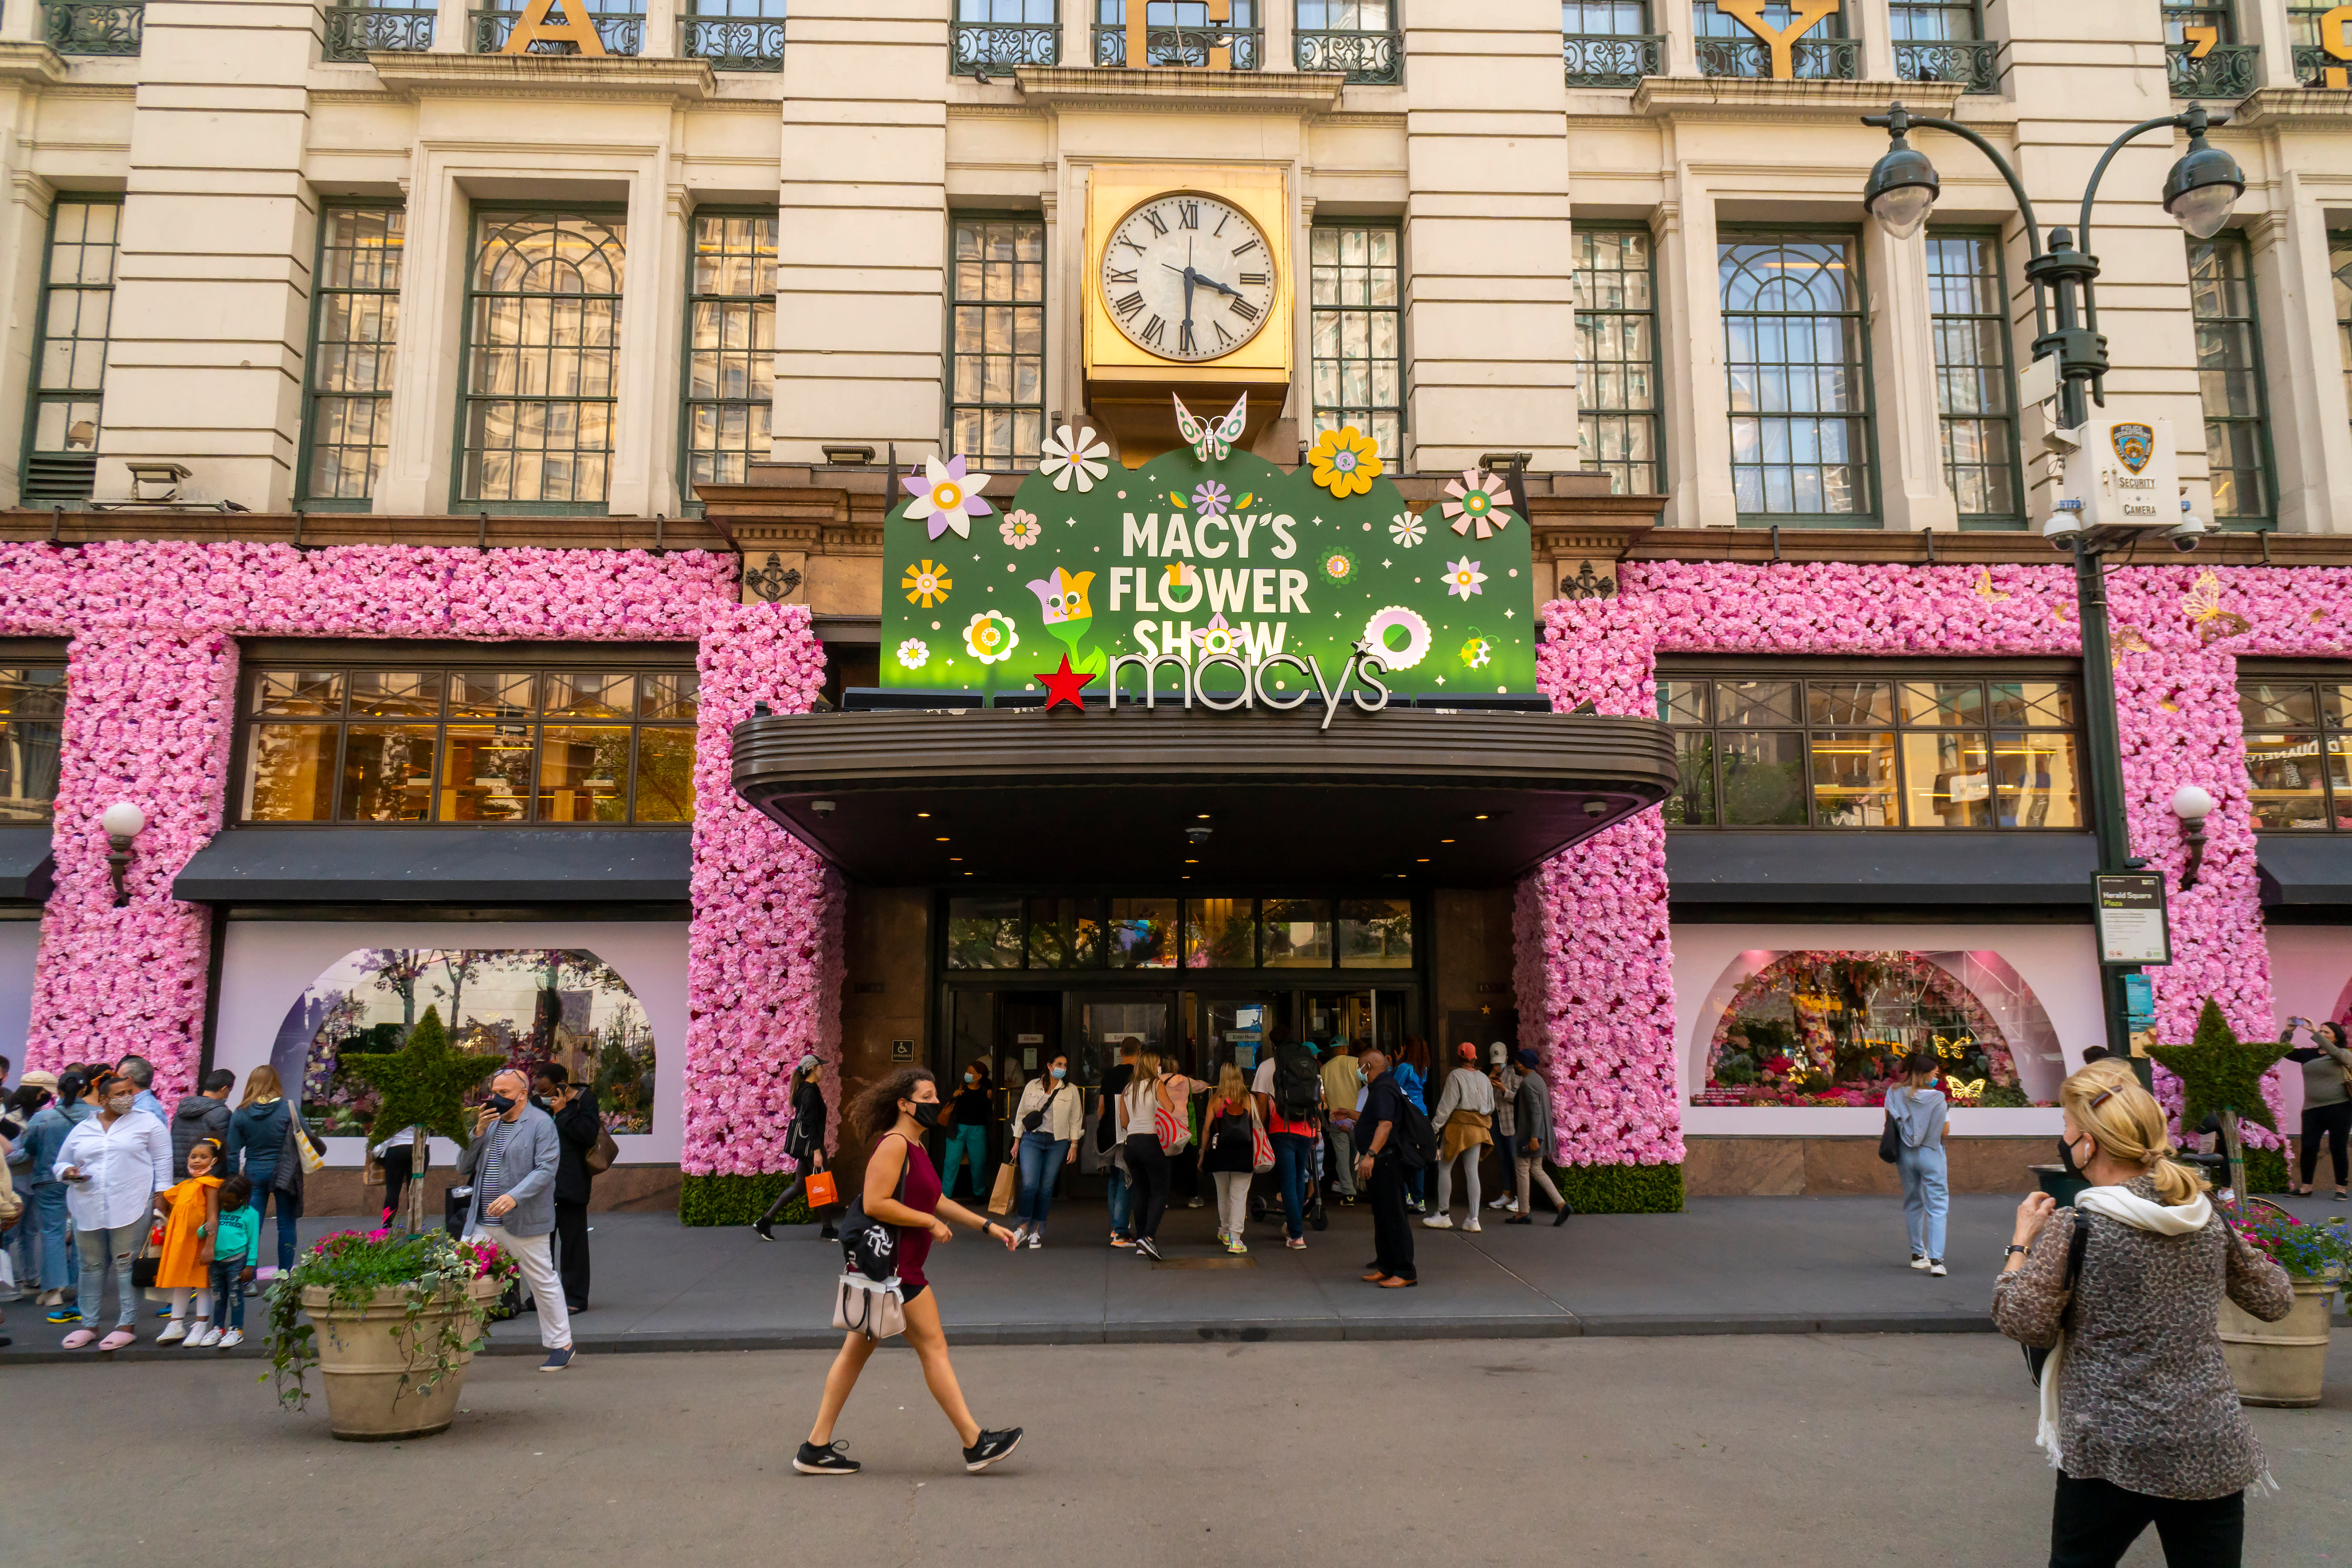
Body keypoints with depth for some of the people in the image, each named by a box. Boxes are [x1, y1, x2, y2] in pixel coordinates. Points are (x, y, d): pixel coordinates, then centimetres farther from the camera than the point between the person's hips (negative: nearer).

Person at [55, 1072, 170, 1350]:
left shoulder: (147, 1123, 5)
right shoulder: (82, 1129, 13)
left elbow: (163, 1161, 5)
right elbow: (61, 1164, 21)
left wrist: (160, 1195, -3)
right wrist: (68, 1173, -2)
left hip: (131, 1206, -3)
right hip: (88, 1208, 3)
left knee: (126, 1265, -3)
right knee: (91, 1266, 9)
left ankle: (127, 1325, 2)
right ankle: (89, 1325, 19)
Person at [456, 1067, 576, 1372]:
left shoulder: (541, 1123, -6)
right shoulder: (489, 1122, 13)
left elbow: (546, 1169, -14)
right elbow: (463, 1168, 12)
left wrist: (514, 1197, -27)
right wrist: (478, 1132, -3)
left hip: (524, 1221, -6)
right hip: (482, 1222, 6)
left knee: (543, 1283, 5)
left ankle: (561, 1345, 17)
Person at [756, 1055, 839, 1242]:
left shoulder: (804, 1089, 15)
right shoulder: (811, 1091, -16)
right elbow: (810, 1122, -21)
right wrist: (817, 1151, -22)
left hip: (802, 1144, 10)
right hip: (810, 1143, -10)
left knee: (799, 1186, 11)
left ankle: (765, 1221, 9)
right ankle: (828, 1230, 6)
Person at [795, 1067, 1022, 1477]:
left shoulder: (914, 1146, 17)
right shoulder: (894, 1144, -16)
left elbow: (935, 1201, 23)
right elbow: (876, 1204, -24)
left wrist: (987, 1225, 20)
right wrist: (930, 1222, -18)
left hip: (891, 1267, 10)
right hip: (894, 1269, -10)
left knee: (857, 1350, 11)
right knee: (933, 1347, -3)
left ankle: (817, 1448, 15)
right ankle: (975, 1444, 4)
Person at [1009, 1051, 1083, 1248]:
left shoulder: (1071, 1091, 7)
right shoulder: (1032, 1087, 6)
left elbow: (1076, 1120, 9)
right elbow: (1021, 1114, 12)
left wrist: (1074, 1145, 3)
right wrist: (1017, 1141, 9)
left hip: (1058, 1143, 0)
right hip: (1032, 1140, 0)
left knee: (1046, 1187, 0)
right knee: (1029, 1184, -12)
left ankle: (1037, 1230, 11)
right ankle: (1023, 1226, 3)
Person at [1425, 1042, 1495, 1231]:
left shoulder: (1455, 1076, -9)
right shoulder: (1484, 1078, 9)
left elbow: (1447, 1105, -12)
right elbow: (1491, 1107, 14)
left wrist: (1435, 1127, -8)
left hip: (1458, 1125, -6)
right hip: (1479, 1130, 6)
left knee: (1444, 1167, 5)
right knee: (1472, 1171, 6)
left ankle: (1443, 1214, 8)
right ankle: (1474, 1219, 1)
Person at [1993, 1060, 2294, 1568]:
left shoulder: (2072, 1228, -15)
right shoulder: (2207, 1217, 1)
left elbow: (2023, 1322, -12)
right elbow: (2275, 1300, 14)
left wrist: (2022, 1240, 0)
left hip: (2115, 1453, -4)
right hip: (2216, 1451, 5)